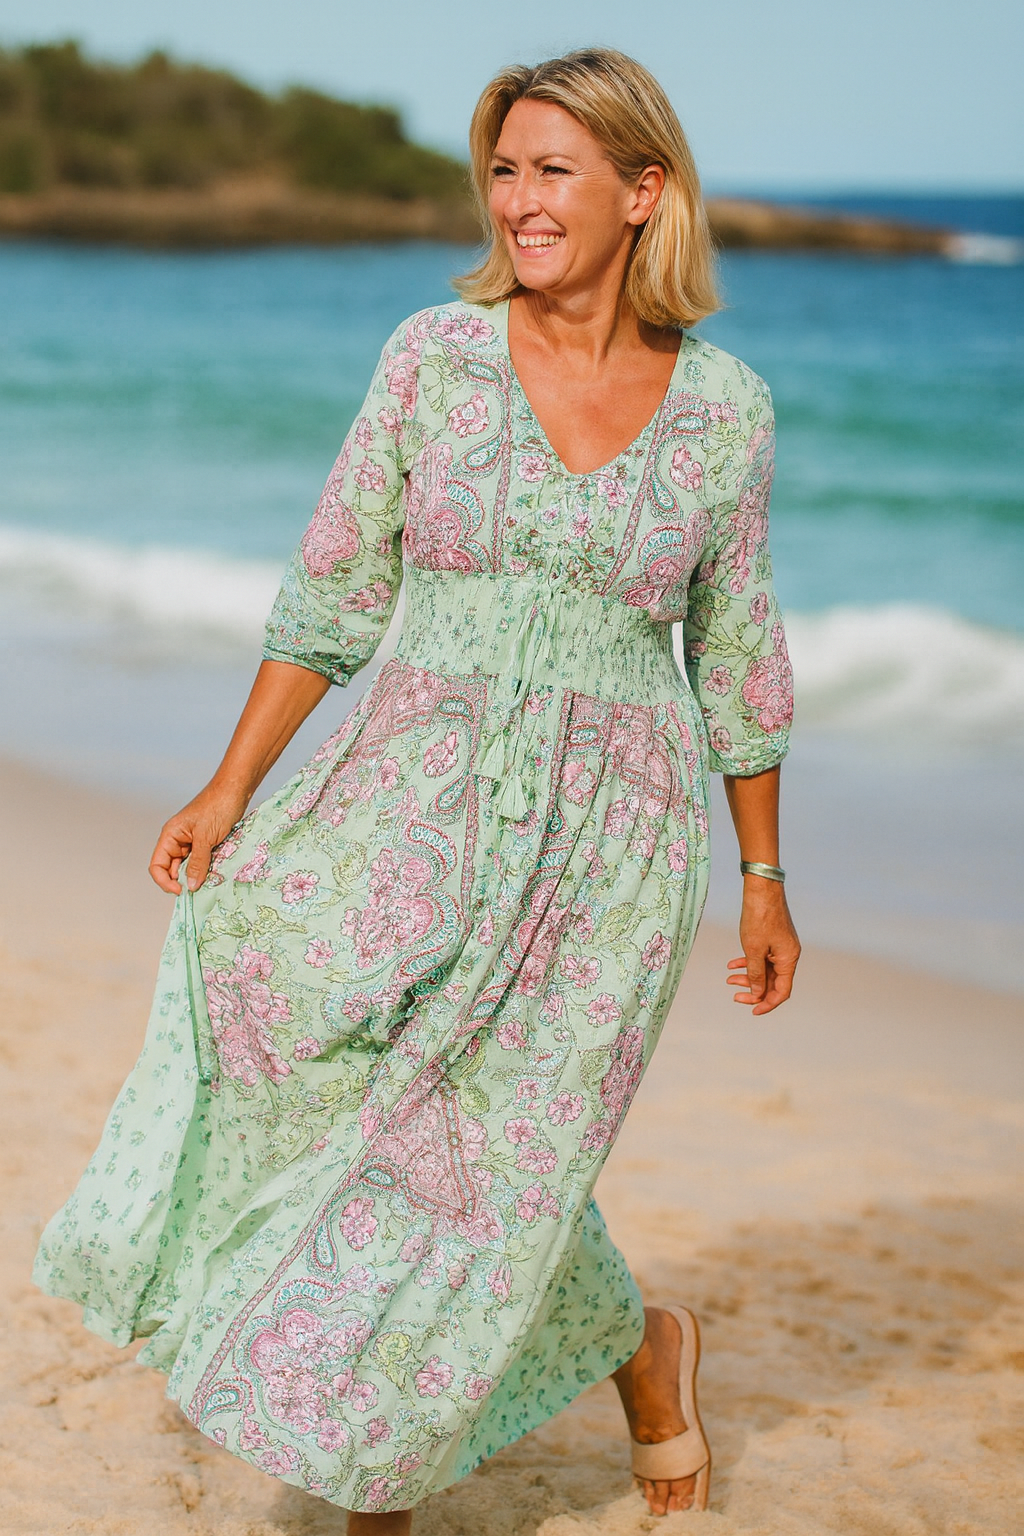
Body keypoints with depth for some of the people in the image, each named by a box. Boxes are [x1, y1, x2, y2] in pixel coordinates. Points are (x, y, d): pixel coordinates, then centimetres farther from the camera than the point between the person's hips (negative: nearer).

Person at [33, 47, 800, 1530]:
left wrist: (766, 877, 11)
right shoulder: (434, 355, -2)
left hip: (607, 841, -1)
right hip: (414, 800, 1)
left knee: (496, 1169, 0)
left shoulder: (724, 405, 0)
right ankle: (637, 1342, 13)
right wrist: (231, 788, -1)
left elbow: (737, 649, 8)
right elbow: (335, 588, 3)